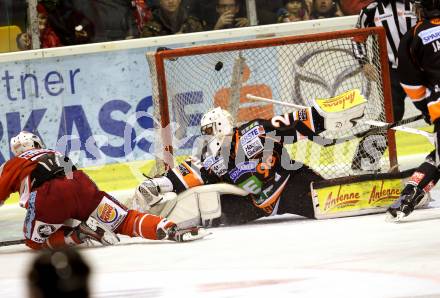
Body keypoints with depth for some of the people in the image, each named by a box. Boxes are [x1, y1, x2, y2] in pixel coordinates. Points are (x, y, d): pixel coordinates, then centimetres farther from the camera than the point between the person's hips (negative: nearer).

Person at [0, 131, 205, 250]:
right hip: (82, 182, 5)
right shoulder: (55, 155, 43)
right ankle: (167, 228, -20)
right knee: (124, 221, 4)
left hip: (50, 195, -4)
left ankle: (75, 235, -10)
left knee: (34, 239, 15)